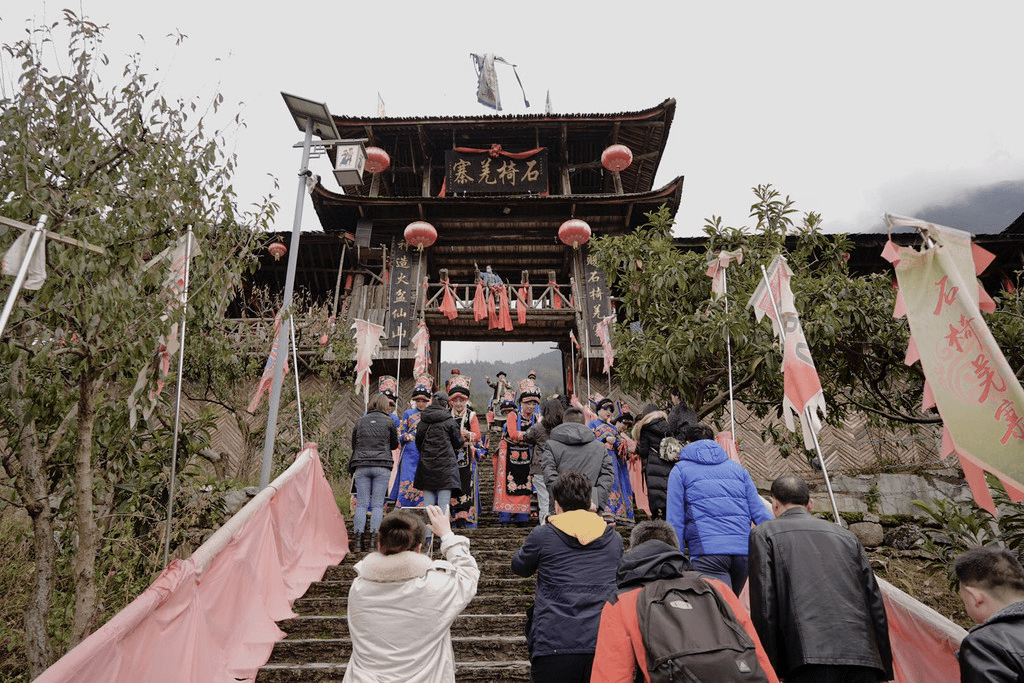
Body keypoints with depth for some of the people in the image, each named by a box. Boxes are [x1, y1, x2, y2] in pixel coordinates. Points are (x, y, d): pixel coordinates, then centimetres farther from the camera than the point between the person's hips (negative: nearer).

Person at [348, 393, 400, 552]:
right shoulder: (388, 421, 3)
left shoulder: (360, 421, 10)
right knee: (377, 504, 1)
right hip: (382, 465, -2)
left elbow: (353, 444, 16)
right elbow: (394, 444, 12)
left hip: (361, 465, 2)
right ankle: (373, 539, -4)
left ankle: (357, 538, -1)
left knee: (361, 503, 4)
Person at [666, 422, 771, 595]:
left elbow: (675, 521, 2)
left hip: (707, 552, -5)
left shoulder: (679, 470, 7)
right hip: (743, 552, 5)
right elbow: (760, 512, 12)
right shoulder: (737, 467, 19)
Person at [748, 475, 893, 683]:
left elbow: (764, 605, 0)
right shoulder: (845, 535, 22)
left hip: (810, 655, -5)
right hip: (863, 656, 5)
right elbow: (875, 604, 18)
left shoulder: (764, 534, 9)